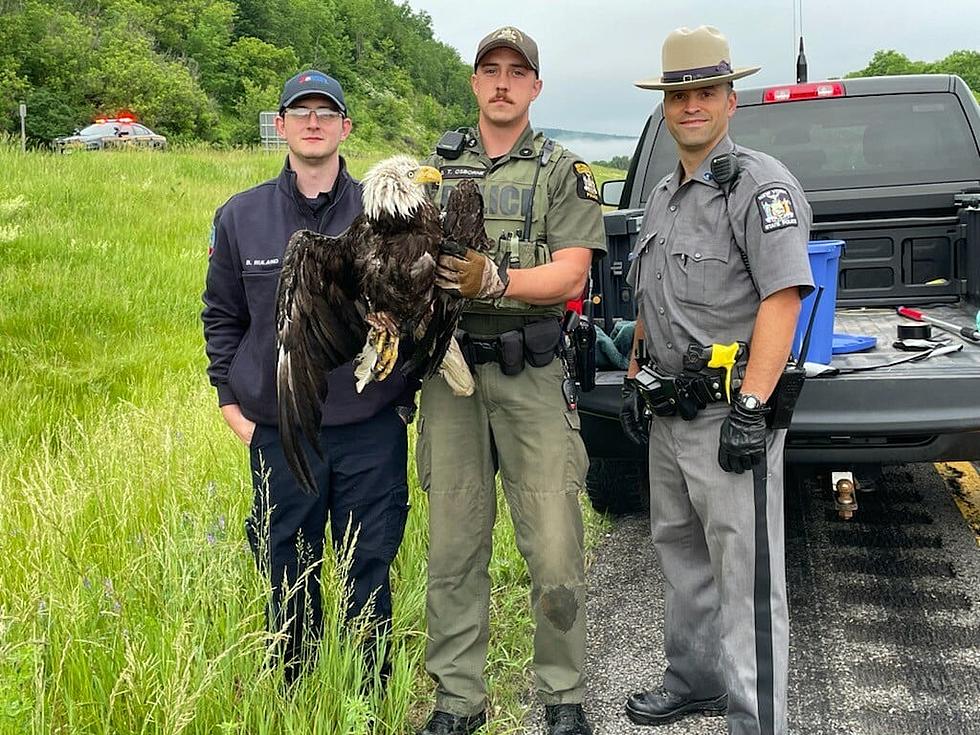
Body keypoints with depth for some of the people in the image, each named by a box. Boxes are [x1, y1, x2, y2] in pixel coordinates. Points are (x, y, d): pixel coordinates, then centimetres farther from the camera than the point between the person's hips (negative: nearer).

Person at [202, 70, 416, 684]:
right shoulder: (241, 217, 3)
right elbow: (222, 316, 12)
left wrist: (405, 392, 3)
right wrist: (231, 400, 6)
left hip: (372, 430, -1)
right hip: (279, 432, 1)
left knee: (369, 571, 9)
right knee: (289, 576, 12)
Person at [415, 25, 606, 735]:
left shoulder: (564, 172, 5)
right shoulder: (439, 165, 15)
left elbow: (571, 277, -7)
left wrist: (495, 279, -23)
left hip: (533, 378, -3)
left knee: (555, 551, -3)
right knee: (453, 547, 7)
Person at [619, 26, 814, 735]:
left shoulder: (760, 184, -11)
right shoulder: (663, 195, 17)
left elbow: (783, 297, -20)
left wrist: (751, 408, -25)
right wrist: (633, 377, 18)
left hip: (728, 416, -9)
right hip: (669, 412, 9)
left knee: (746, 577, -4)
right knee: (680, 552, 20)